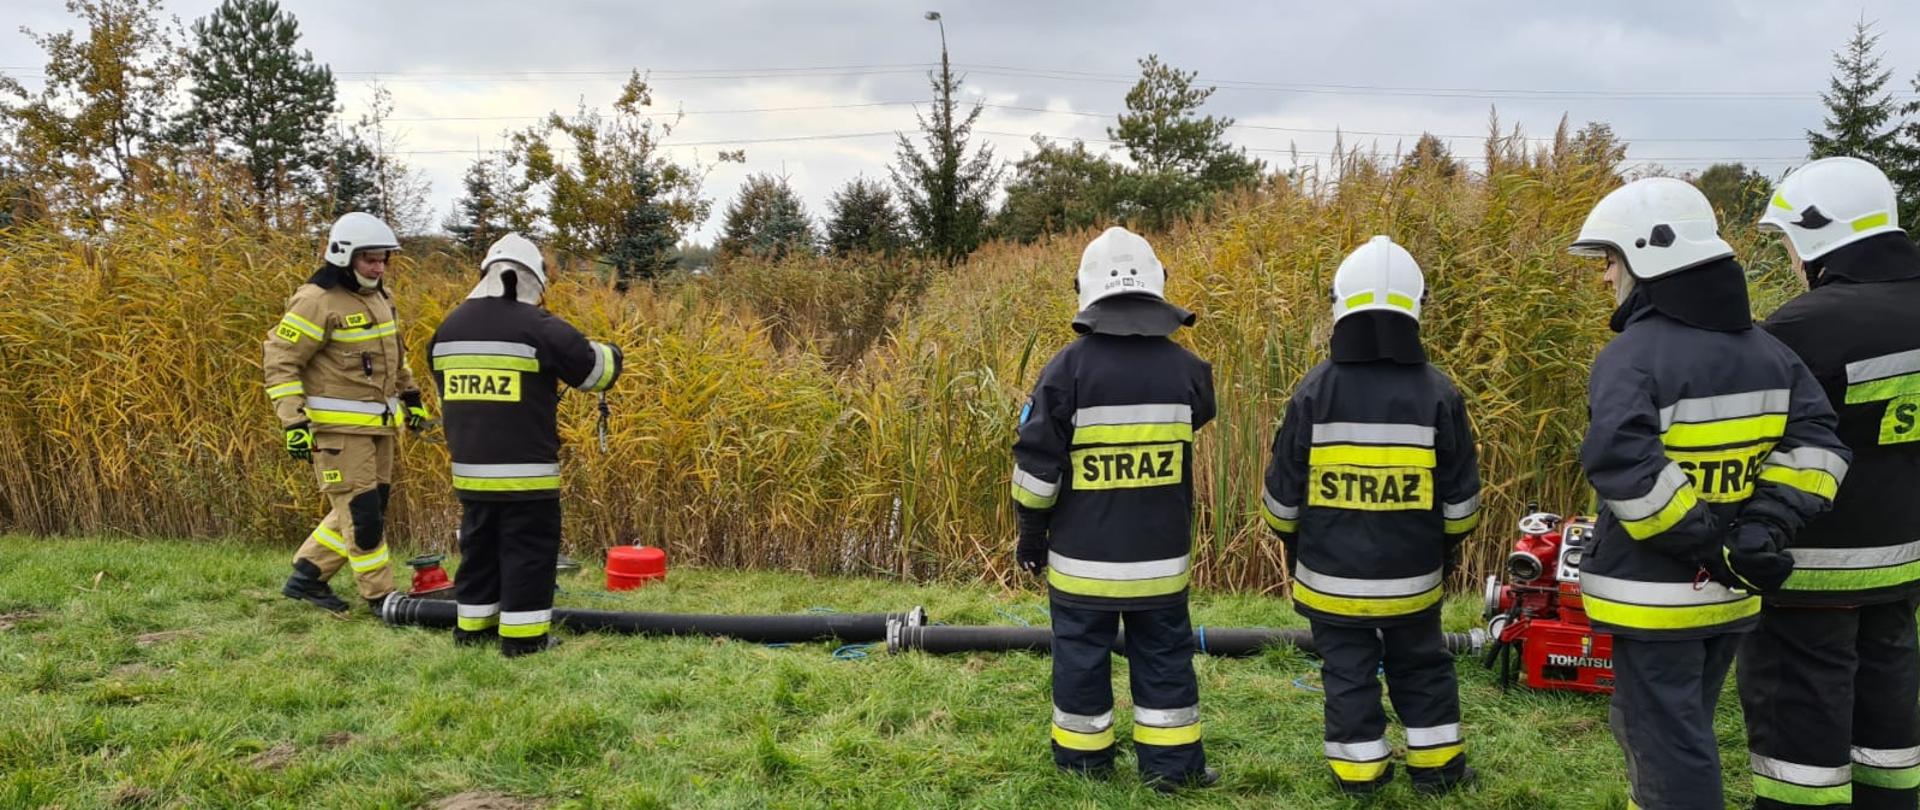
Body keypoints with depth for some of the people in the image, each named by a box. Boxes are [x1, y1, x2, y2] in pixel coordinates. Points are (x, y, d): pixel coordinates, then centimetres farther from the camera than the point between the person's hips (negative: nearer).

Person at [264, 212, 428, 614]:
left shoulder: (379, 296, 12)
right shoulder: (317, 301, -15)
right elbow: (280, 360, -15)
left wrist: (410, 395, 24)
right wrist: (293, 421, -20)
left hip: (378, 424, 9)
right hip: (338, 427, -9)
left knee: (371, 505, 13)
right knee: (361, 513, -5)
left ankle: (306, 577, 26)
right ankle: (381, 597, 4)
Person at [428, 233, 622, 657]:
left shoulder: (449, 328, 9)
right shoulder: (539, 327, -12)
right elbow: (595, 370, -4)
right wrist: (612, 354, 18)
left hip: (470, 467, 6)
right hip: (525, 469, -6)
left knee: (479, 546, 18)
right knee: (528, 551, 2)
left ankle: (472, 627, 26)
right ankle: (523, 635, 4)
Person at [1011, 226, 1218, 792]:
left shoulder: (1068, 368, -13)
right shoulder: (1186, 369, -4)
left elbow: (1037, 463, -10)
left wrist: (1031, 531, 3)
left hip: (1083, 554, -2)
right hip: (1161, 554, 2)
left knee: (1081, 654, 11)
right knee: (1164, 655, 14)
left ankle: (1083, 760, 23)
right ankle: (1172, 763, 20)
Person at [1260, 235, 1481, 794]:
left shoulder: (1314, 391, -11)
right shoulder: (1439, 394, -8)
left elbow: (1283, 491, -3)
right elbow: (1460, 496, 0)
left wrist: (1292, 543, 14)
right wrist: (1447, 546, 18)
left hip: (1330, 574, -1)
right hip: (1412, 574, 1)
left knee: (1348, 671, 11)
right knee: (1421, 666, 20)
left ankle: (1359, 771, 18)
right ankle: (1436, 765, 28)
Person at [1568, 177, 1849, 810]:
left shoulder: (1633, 355, -18)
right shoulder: (1765, 349, 7)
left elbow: (1623, 466, -32)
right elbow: (1813, 444, 2)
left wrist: (1704, 544, -24)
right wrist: (1765, 526, -6)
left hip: (1656, 594, -8)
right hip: (1730, 592, 8)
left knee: (1667, 746, 3)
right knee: (1678, 730, 24)